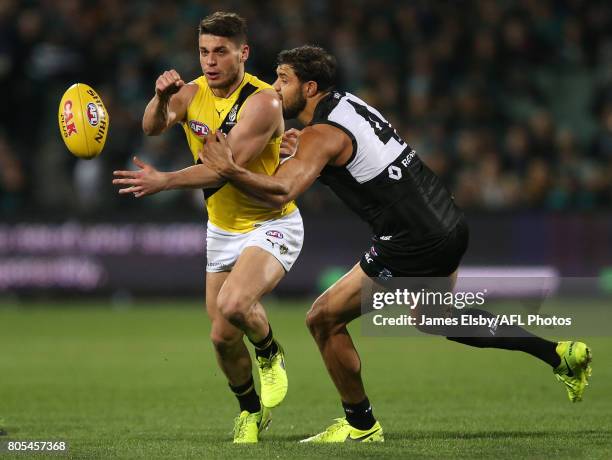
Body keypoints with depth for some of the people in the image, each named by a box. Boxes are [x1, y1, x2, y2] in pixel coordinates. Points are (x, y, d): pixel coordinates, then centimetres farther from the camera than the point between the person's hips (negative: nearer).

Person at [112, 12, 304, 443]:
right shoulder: (193, 92, -3)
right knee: (223, 336, 5)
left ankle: (271, 355, 0)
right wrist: (161, 99, -28)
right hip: (222, 227, 6)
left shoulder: (262, 101, -24)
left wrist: (163, 181, -41)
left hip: (271, 225, -6)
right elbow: (153, 128, -7)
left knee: (234, 304, -33)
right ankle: (251, 412, 32)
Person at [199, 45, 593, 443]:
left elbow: (281, 192, -31)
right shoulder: (349, 102, 11)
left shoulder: (321, 135, -16)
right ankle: (561, 354, 32)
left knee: (324, 319, 0)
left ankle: (361, 425, 11)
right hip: (449, 223, 9)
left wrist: (229, 170, -27)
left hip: (416, 244, -9)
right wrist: (303, 149, 19)